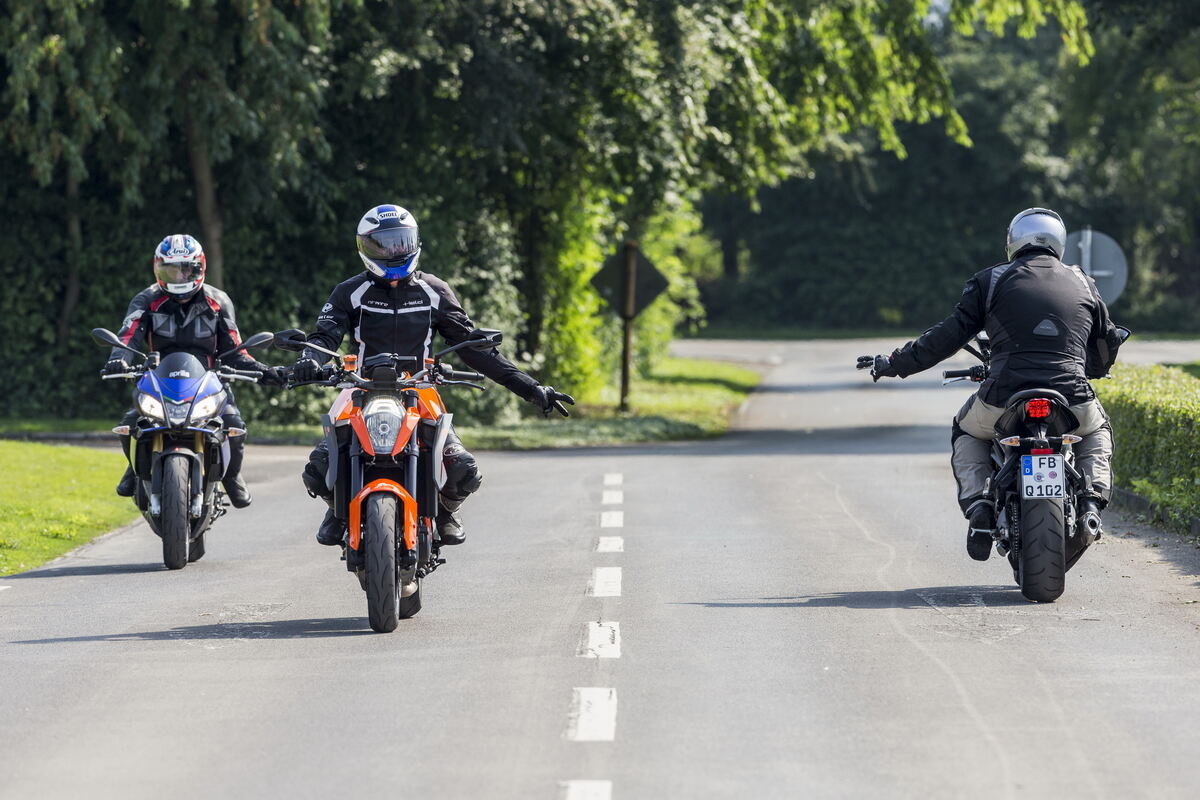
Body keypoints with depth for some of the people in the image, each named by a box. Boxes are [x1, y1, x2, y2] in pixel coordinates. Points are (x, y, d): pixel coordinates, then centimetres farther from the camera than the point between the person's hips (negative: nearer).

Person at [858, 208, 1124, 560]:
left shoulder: (991, 280, 8)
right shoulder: (1083, 284, 17)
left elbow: (949, 335, 6)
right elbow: (1106, 347, 27)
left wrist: (894, 365, 16)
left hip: (1005, 398, -1)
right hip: (1072, 400, 1)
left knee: (966, 432, 32)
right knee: (1097, 430, 36)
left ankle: (976, 502, 5)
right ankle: (1092, 499, 8)